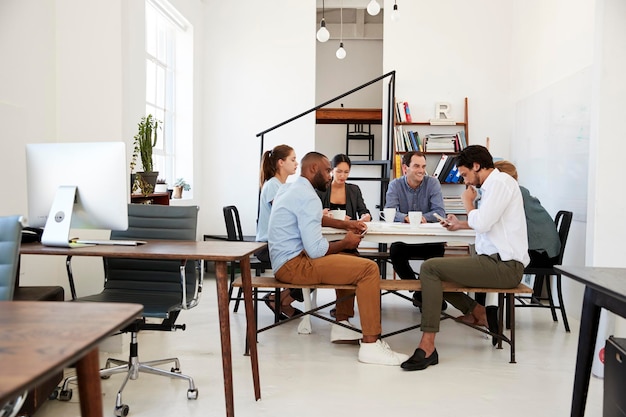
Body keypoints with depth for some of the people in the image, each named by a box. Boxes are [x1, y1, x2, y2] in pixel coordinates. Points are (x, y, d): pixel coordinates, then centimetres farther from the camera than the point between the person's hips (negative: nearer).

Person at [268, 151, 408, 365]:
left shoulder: (289, 188, 13)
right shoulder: (308, 197, -18)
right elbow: (315, 249, -24)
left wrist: (345, 224, 22)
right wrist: (346, 242, -6)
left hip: (285, 261, 11)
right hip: (294, 265, -11)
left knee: (350, 260, 26)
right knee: (369, 268, -17)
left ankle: (341, 326, 24)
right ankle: (370, 345, -15)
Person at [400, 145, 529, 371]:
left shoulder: (500, 182, -12)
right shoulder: (495, 183, 17)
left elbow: (482, 223, -20)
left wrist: (468, 202, -3)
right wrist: (460, 225, 22)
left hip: (504, 266, -10)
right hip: (498, 261, 10)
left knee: (430, 268, -19)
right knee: (436, 271, 16)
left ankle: (427, 347, -18)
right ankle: (482, 314, 12)